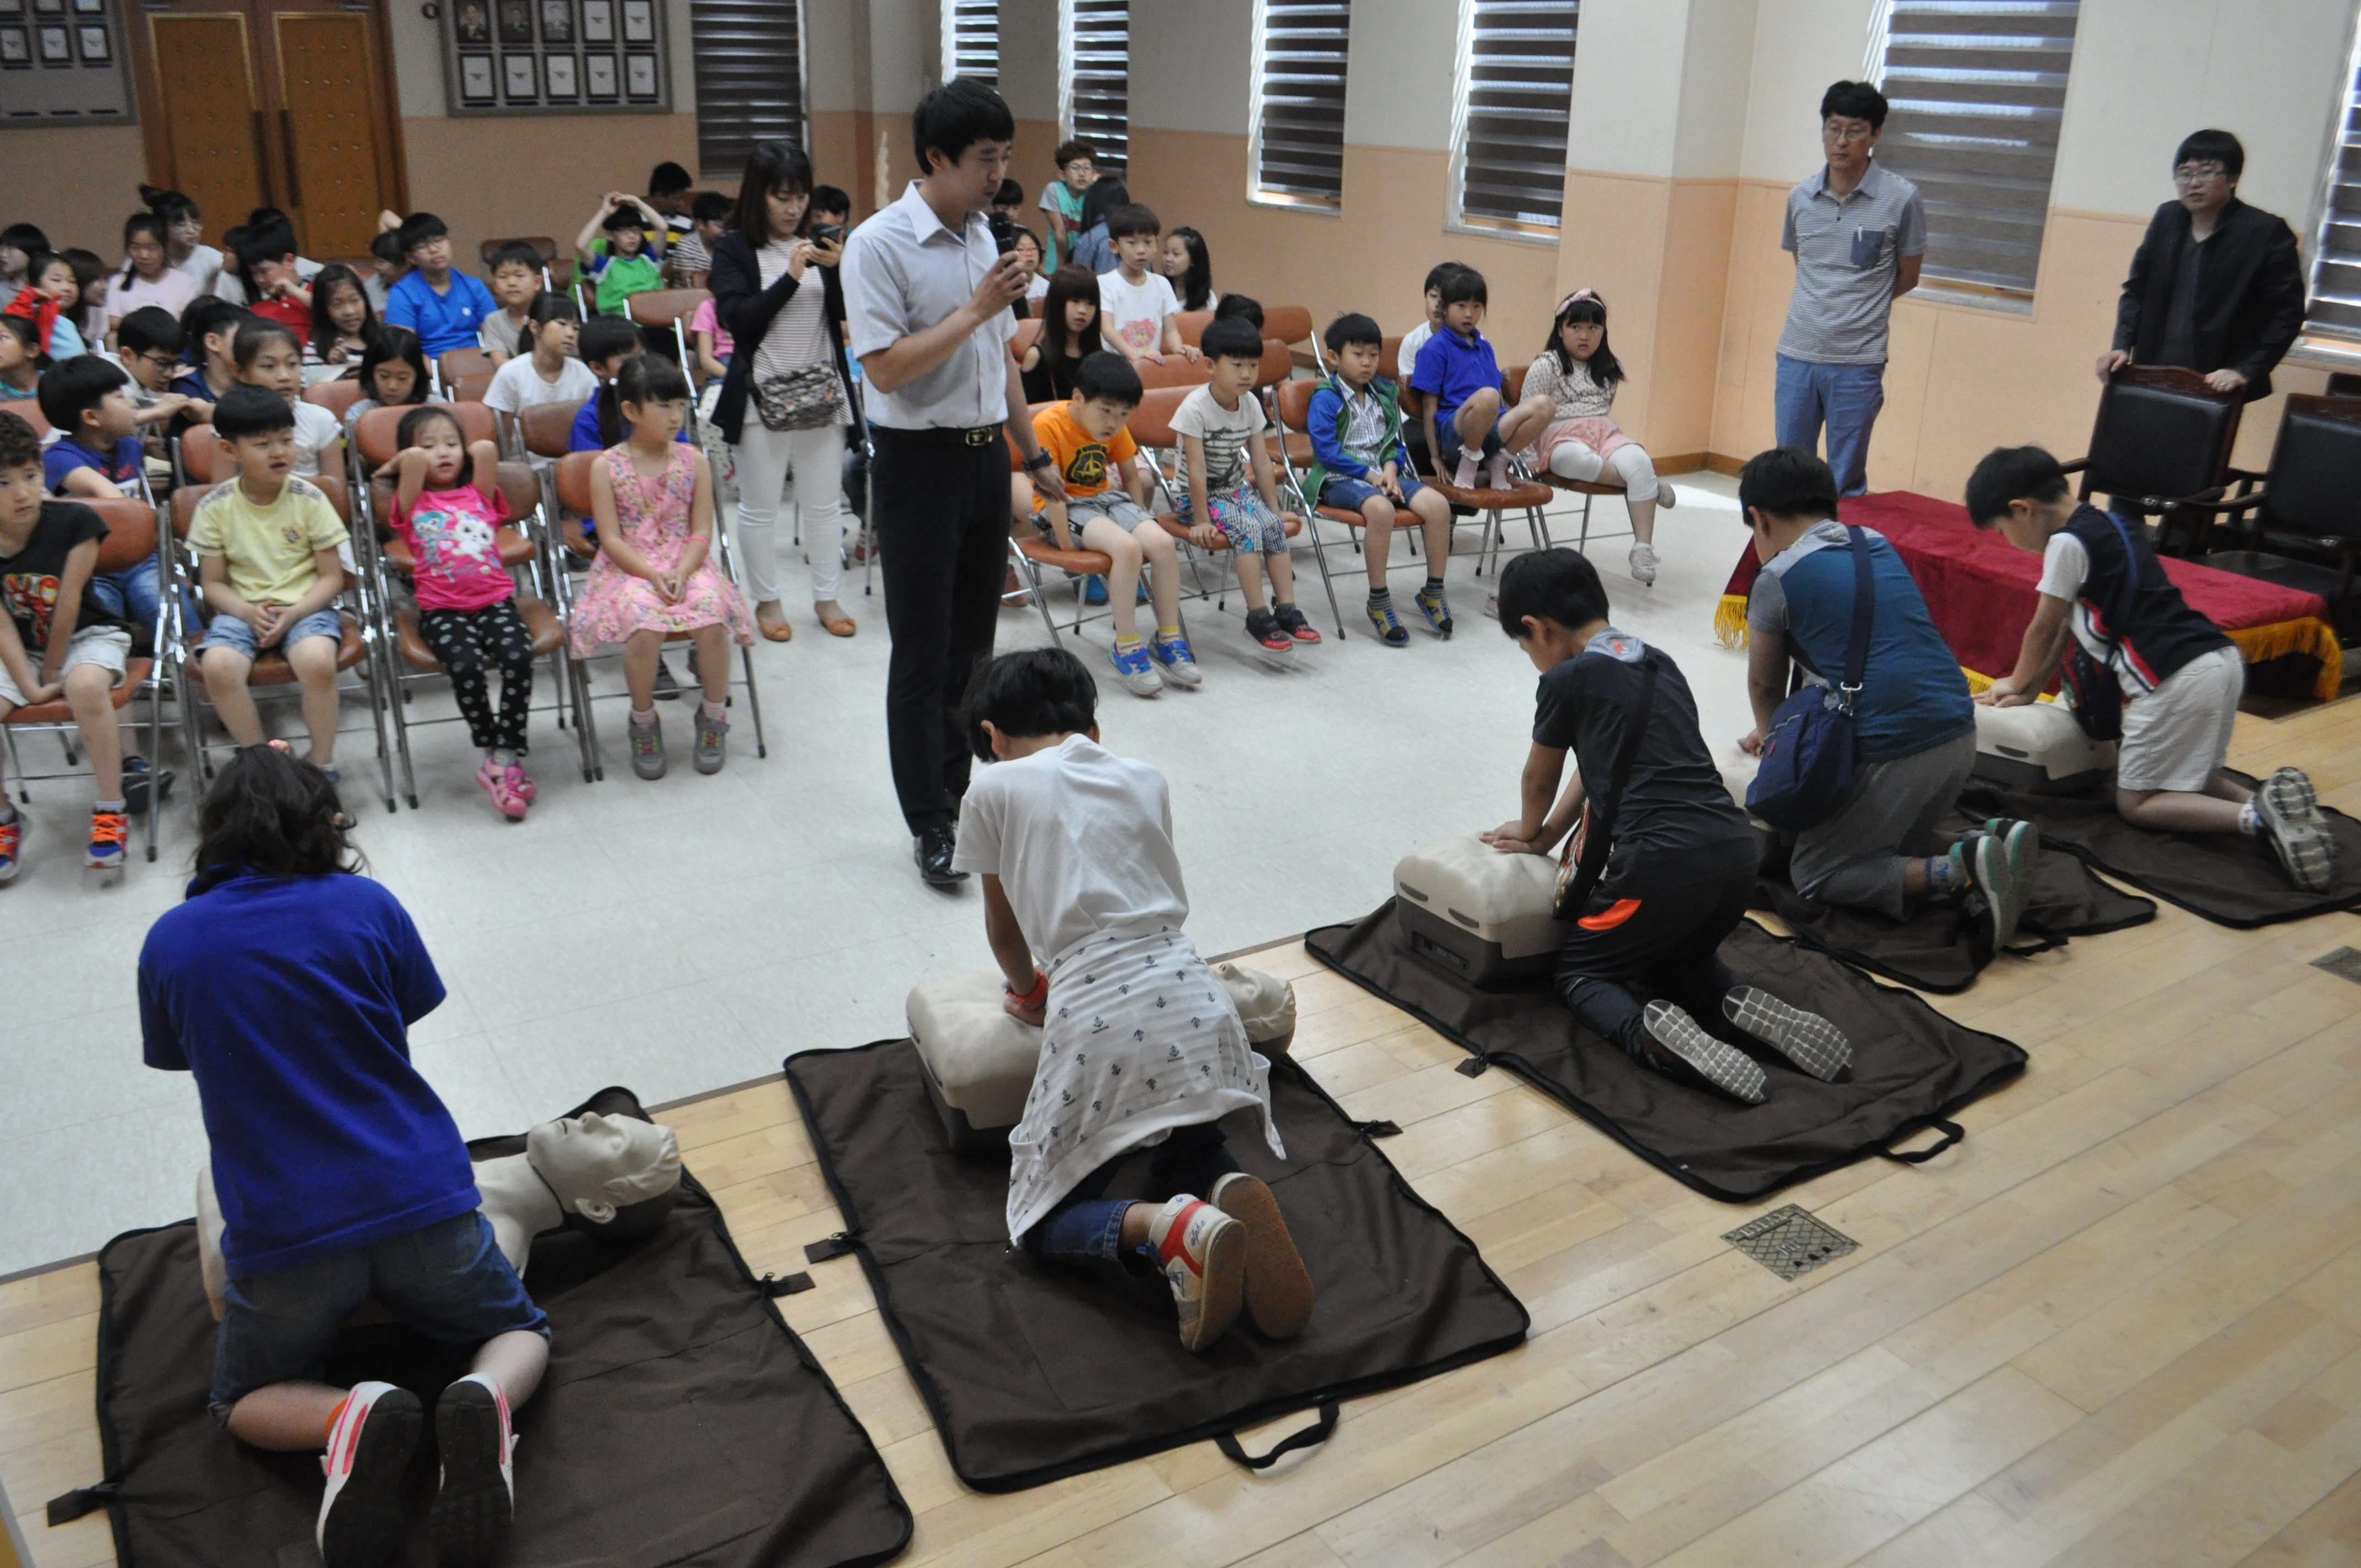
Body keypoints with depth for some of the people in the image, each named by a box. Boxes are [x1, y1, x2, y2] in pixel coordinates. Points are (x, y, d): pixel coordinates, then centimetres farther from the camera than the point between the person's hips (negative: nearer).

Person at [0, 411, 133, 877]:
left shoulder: (74, 521, -17)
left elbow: (67, 605, -14)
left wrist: (53, 673, -9)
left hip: (88, 634, -3)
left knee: (85, 685, -37)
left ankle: (109, 814, -24)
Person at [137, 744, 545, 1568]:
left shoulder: (170, 940, 3)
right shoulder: (366, 904, -1)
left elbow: (178, 1059, 17)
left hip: (281, 1232, 1)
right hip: (421, 1200, 0)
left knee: (245, 1403, 27)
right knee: (519, 1334, 24)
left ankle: (347, 1419, -8)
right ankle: (485, 1400, -13)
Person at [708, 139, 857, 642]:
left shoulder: (818, 243, 9)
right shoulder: (733, 249, -2)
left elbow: (846, 313, 3)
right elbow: (737, 318, -13)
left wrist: (836, 268, -15)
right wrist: (790, 277, -20)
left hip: (822, 391, 3)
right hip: (761, 394, -3)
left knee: (825, 503, 9)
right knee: (759, 507, 5)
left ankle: (827, 596, 21)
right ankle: (766, 600, 19)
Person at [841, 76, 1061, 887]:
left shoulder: (982, 236, 11)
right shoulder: (878, 245, -13)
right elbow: (886, 367, -21)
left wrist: (1034, 454, 19)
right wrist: (975, 310, -20)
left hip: (985, 455, 7)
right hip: (919, 461, -7)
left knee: (973, 643, 13)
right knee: (923, 654, 0)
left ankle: (960, 796, 26)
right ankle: (930, 826, 10)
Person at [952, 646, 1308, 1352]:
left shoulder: (994, 791, 8)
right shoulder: (1146, 779, 19)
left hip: (1098, 1022, -4)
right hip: (1195, 1001, 4)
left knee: (1048, 1221, 14)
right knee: (1189, 1158, 31)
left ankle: (1175, 1231, -17)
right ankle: (1233, 1194, -6)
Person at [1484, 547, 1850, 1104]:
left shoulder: (1566, 681, -2)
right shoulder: (1661, 664, 20)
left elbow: (1540, 778, 16)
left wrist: (1531, 832, 36)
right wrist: (1548, 836, 38)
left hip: (1664, 866, -7)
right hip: (1737, 854, 7)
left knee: (1577, 973, 16)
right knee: (1681, 957, 34)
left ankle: (1655, 1036, -14)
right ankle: (1739, 1007, 3)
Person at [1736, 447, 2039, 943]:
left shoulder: (1778, 577, -4)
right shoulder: (1877, 546, 17)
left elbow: (1765, 686, 12)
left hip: (1891, 753, -8)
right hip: (1960, 735, 8)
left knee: (1814, 875, 7)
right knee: (1894, 842, 29)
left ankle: (1959, 870, -12)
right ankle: (1994, 841, 3)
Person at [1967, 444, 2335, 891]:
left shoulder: (2067, 543, -10)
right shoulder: (2106, 527, 19)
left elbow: (2044, 628, 1)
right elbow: (2066, 625, 24)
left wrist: (2019, 685, 18)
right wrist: (2030, 687, 27)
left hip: (2178, 679, -10)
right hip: (2220, 658, 10)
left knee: (2136, 803, 1)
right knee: (2191, 777, 25)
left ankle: (2259, 817, -18)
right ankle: (2269, 798, 0)